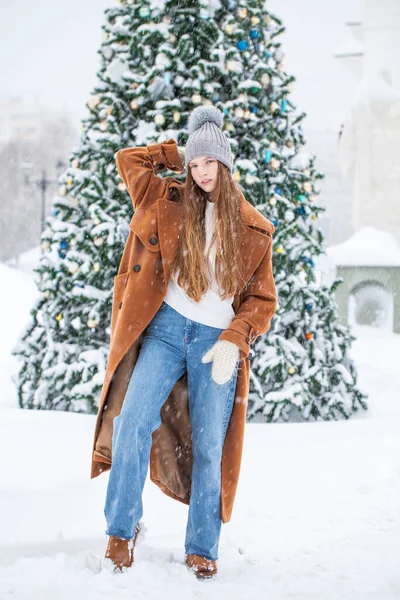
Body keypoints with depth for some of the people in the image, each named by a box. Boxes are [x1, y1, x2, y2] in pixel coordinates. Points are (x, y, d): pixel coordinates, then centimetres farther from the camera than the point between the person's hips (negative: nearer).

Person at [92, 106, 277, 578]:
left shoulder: (254, 229, 7)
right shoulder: (171, 203, 10)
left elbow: (262, 298, 7)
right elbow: (128, 160, 17)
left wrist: (234, 340, -7)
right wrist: (176, 156, 15)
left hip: (217, 340, 0)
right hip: (167, 328, 1)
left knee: (209, 446, 0)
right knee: (133, 422, -15)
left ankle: (202, 549, 9)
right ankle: (122, 530, -3)